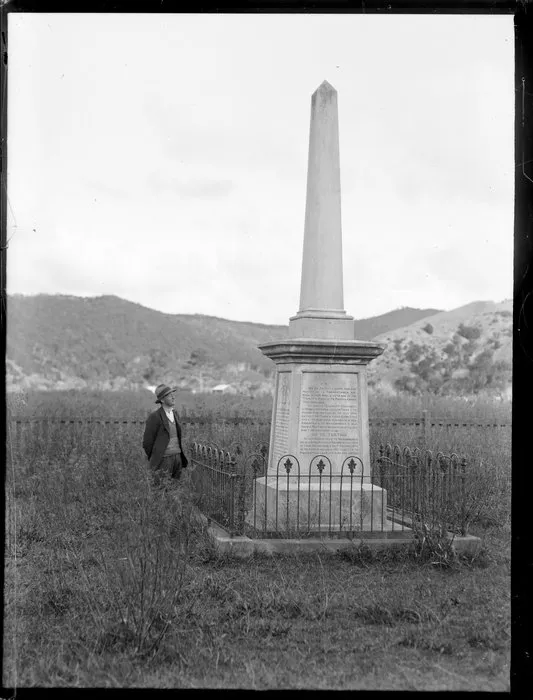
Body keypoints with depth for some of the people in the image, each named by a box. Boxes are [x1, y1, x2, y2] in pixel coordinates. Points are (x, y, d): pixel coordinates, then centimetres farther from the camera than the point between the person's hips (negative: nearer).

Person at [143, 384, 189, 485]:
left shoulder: (174, 414, 11)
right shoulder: (154, 417, -14)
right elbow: (147, 442, -8)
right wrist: (154, 461, 1)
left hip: (177, 457, 7)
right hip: (163, 459, -7)